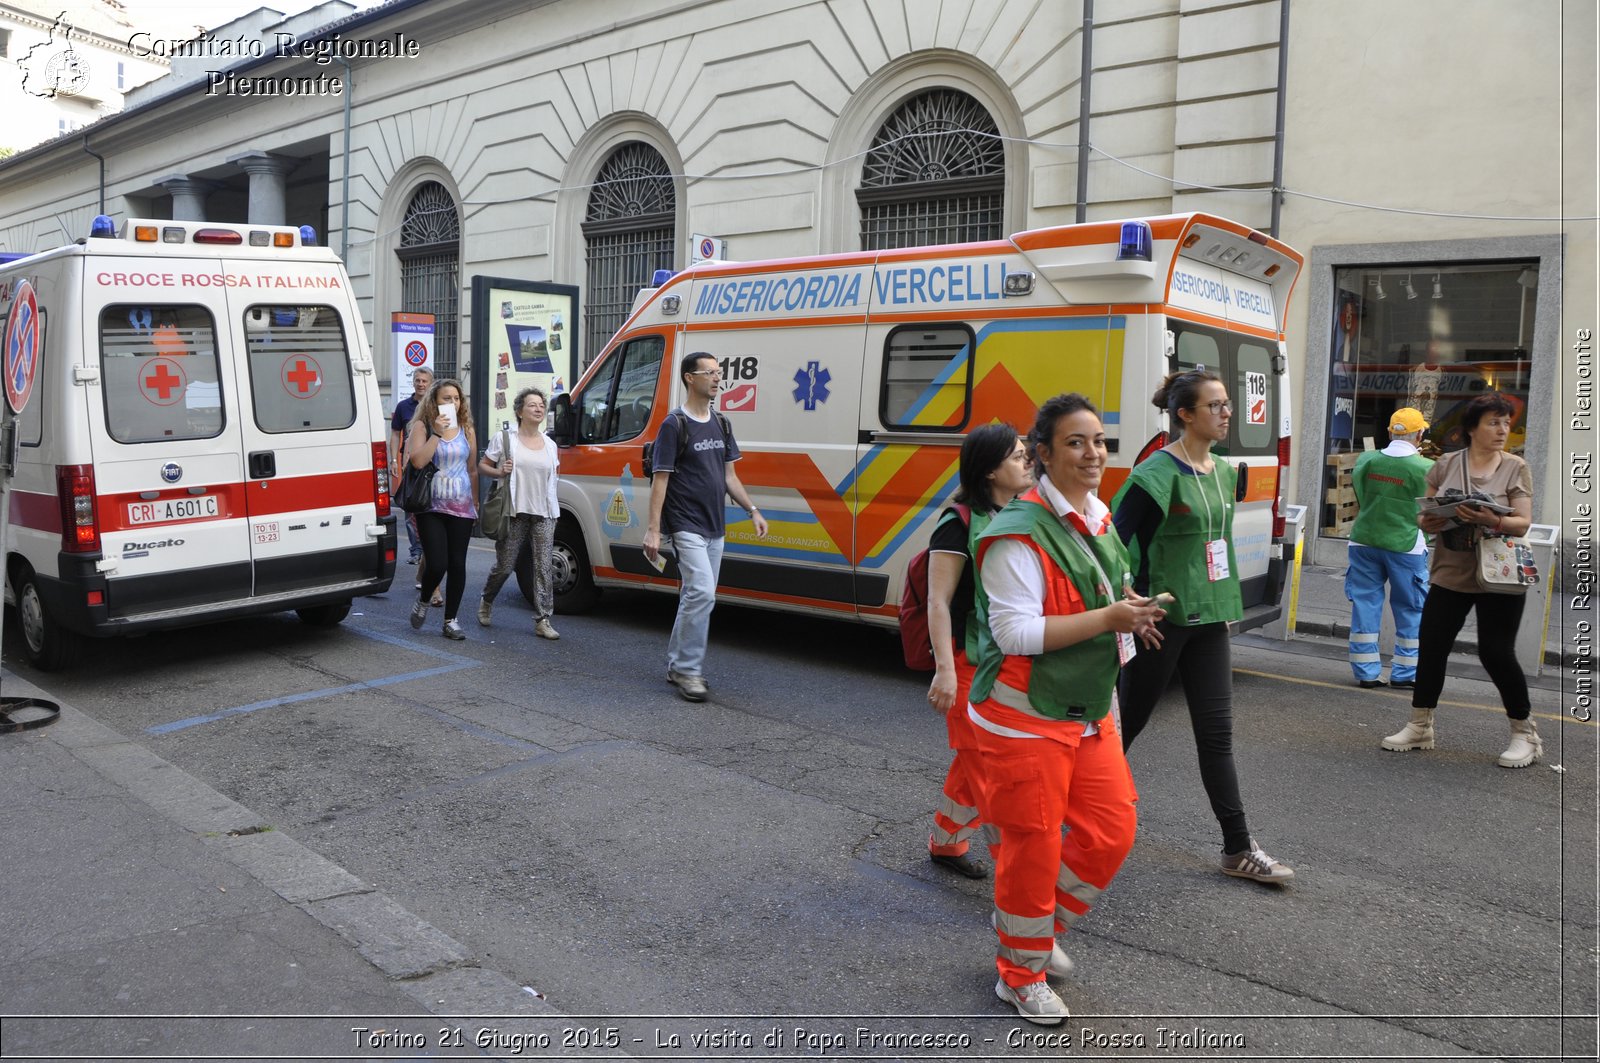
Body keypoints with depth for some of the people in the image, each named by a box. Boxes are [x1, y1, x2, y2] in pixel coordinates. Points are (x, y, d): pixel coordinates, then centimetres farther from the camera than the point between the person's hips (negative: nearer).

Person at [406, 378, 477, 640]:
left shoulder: (467, 431, 11)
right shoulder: (422, 427, -1)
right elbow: (417, 461, -17)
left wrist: (475, 502, 15)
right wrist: (437, 432, -18)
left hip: (461, 507, 4)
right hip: (431, 507, -4)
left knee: (457, 564, 3)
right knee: (437, 564, -10)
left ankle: (450, 620, 14)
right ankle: (423, 602, 22)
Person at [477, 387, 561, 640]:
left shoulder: (550, 445, 12)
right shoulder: (504, 438, 1)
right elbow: (482, 465, 7)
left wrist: (552, 506, 10)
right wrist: (499, 472, -12)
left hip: (544, 514, 3)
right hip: (515, 512, -3)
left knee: (544, 566, -4)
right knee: (505, 566, 4)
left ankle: (543, 620, 0)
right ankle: (486, 602, 34)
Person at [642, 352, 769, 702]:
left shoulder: (720, 425, 14)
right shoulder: (674, 426, -8)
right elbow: (660, 480, -11)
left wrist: (752, 510, 8)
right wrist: (653, 529, -15)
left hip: (714, 528, 8)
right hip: (686, 526, -8)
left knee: (695, 597, 11)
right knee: (702, 593, -17)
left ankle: (677, 665, 21)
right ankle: (688, 670, -7)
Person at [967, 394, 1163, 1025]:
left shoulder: (1097, 518, 9)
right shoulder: (1020, 533, -20)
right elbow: (1016, 631, -25)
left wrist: (1128, 614, 7)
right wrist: (1107, 618, -27)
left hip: (1088, 713, 8)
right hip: (1025, 719, -8)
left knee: (1111, 831, 11)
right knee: (1033, 847, 3)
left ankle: (1040, 931, 35)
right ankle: (1020, 976, 25)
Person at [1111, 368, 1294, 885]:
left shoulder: (1225, 472, 10)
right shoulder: (1158, 474, -15)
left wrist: (1225, 601, 20)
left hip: (1209, 619, 7)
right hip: (1162, 617, -7)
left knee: (1216, 734, 7)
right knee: (1129, 722, 8)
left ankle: (1238, 850, 13)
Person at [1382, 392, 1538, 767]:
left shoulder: (1515, 468, -2)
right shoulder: (1446, 465, 4)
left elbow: (1524, 524, -9)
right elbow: (1423, 514, 7)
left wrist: (1492, 521, -28)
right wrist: (1428, 523, -16)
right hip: (1449, 575, 3)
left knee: (1496, 654, -3)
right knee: (1431, 648, 4)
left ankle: (1526, 734, 15)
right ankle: (1420, 727, 18)